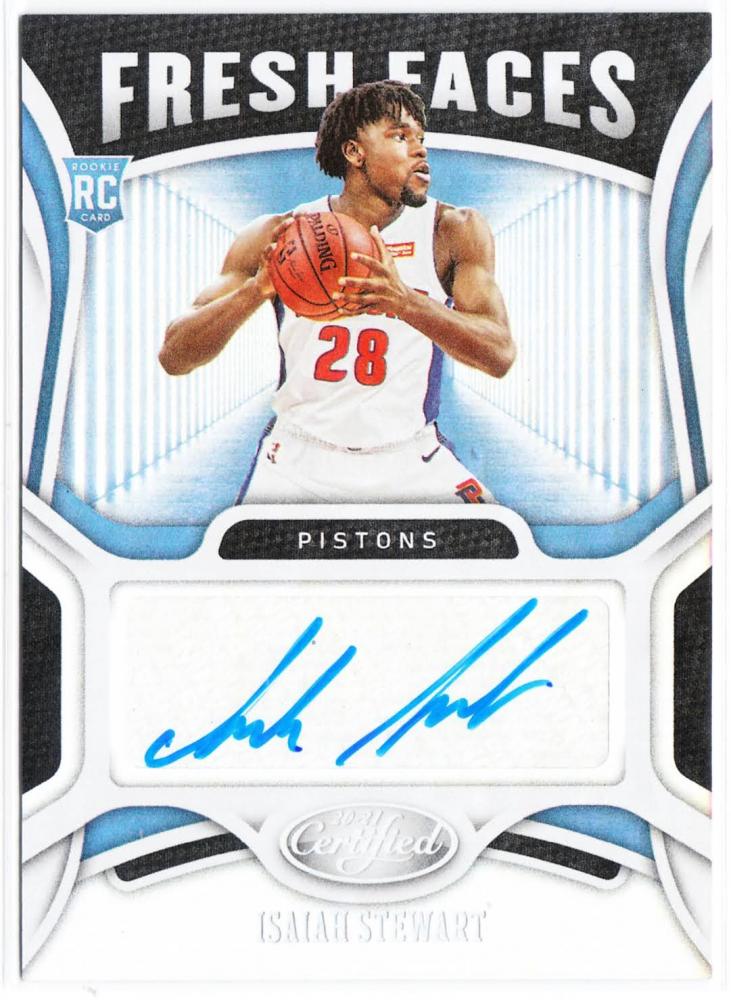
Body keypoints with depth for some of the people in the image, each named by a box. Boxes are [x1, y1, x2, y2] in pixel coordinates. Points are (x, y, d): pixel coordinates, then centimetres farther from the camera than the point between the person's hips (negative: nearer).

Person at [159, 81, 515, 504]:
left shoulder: (455, 231, -4)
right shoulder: (279, 237, -5)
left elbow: (500, 355, -18)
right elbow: (174, 357, -8)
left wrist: (405, 302, -35)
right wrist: (256, 289, -27)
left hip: (412, 463, 1)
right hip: (299, 462, 0)